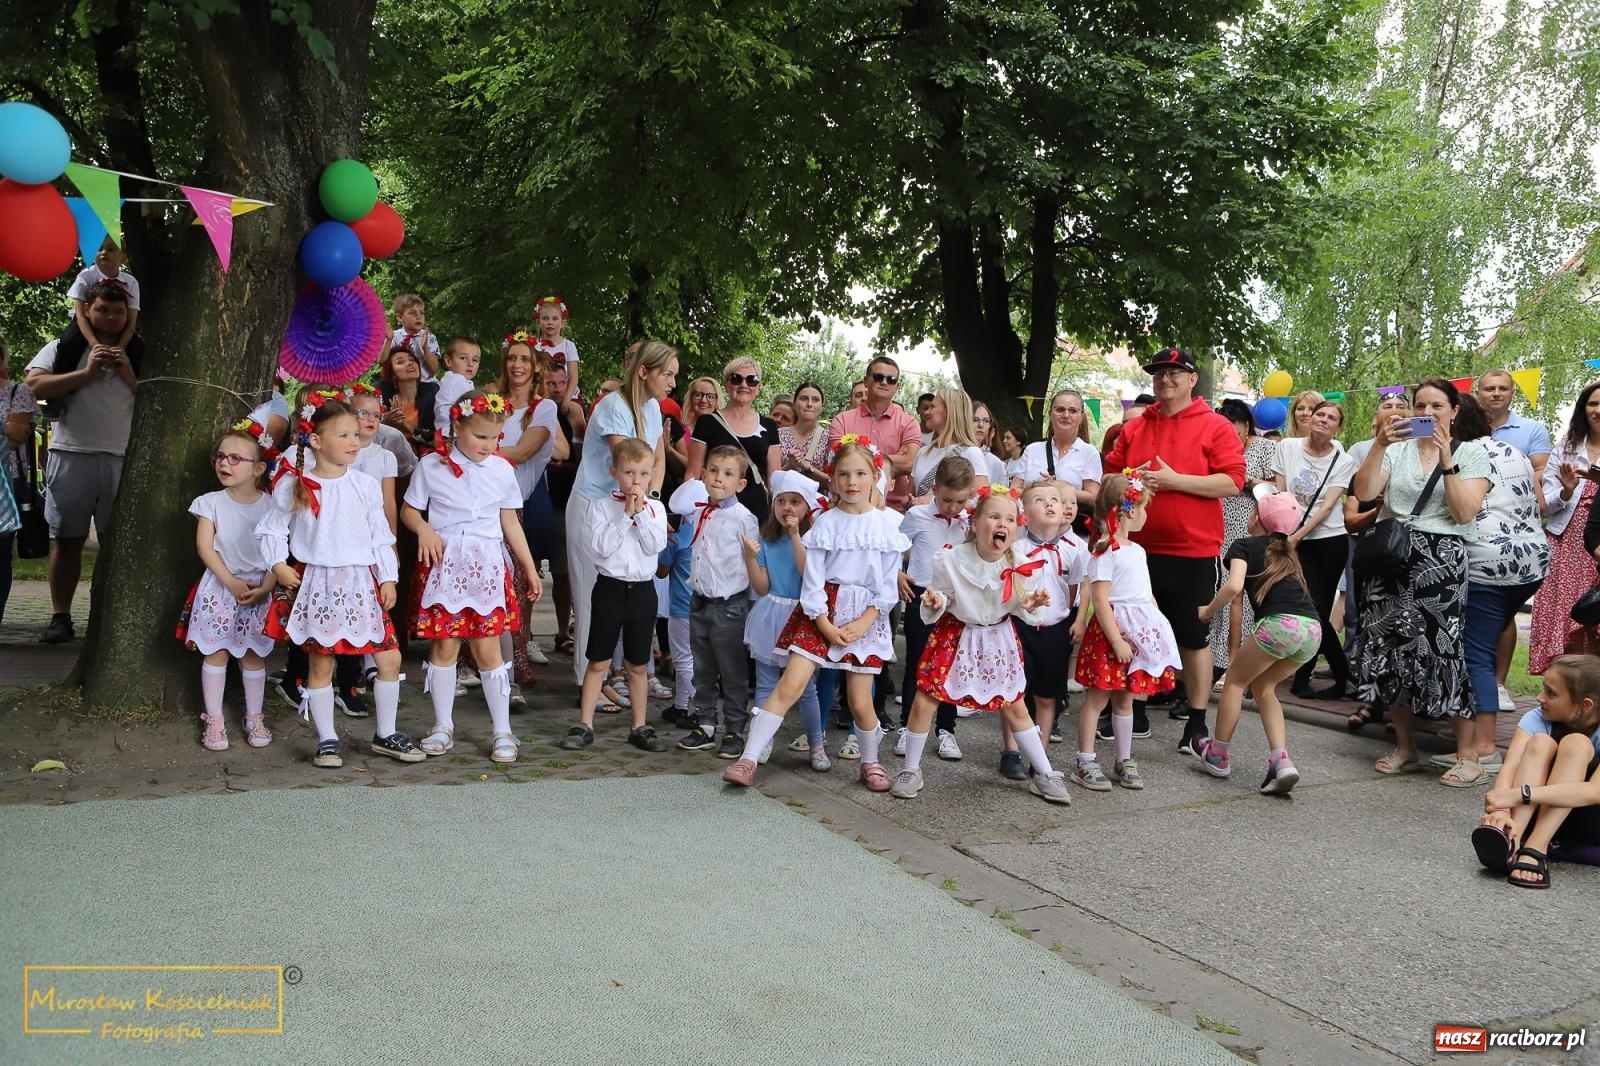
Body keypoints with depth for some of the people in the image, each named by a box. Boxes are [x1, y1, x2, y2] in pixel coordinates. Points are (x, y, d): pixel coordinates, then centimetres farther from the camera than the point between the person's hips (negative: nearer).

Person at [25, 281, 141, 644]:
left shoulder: (140, 354, 12)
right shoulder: (64, 347, 8)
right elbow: (33, 386, -4)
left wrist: (129, 376, -5)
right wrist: (86, 373, -9)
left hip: (123, 458, 1)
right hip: (72, 455, -1)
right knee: (67, 539, 3)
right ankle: (60, 617, 8)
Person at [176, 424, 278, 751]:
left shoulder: (270, 505, -2)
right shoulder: (211, 502, -2)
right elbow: (204, 547, -7)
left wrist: (264, 588, -14)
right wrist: (232, 583, -16)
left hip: (258, 589, 0)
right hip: (219, 586, 0)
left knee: (254, 654, 8)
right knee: (216, 652, 2)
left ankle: (254, 718, 19)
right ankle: (214, 720, 12)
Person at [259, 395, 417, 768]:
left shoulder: (365, 485, 3)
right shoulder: (294, 485, -3)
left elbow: (381, 535, 7)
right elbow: (273, 530, 6)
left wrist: (388, 578, 3)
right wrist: (279, 566, -7)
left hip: (361, 583, 2)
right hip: (317, 583, -2)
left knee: (390, 658, 2)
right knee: (321, 663, 5)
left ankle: (386, 734, 17)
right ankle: (327, 740, 19)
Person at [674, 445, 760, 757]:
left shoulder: (743, 517, -12)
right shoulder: (699, 513, 7)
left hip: (730, 606, -7)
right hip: (700, 602, 7)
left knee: (733, 673, 5)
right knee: (703, 671, 16)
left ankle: (734, 732, 15)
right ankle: (705, 727, 27)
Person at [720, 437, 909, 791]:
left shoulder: (889, 524, 0)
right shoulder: (825, 522, -1)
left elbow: (889, 585, 0)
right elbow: (813, 580, -3)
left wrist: (862, 622, -9)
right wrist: (826, 626, -12)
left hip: (867, 617, 0)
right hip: (822, 612, 0)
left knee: (860, 701, 3)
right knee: (789, 686, -9)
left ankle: (871, 762, 29)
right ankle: (748, 759, -5)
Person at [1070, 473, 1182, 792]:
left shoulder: (1137, 550, 15)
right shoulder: (1105, 551, -13)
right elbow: (1099, 600, -18)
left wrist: (1160, 630, 17)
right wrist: (1117, 641, -20)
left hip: (1141, 630, 8)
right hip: (1113, 628, -8)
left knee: (1125, 698, 15)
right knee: (1098, 697, -1)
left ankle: (1124, 761, 23)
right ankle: (1085, 763, 5)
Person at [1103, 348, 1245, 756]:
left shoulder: (1215, 427, -3)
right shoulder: (1133, 428, 11)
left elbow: (1233, 482, -11)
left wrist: (1174, 480, -17)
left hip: (1194, 552, -4)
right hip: (1139, 549, 4)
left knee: (1194, 638, 5)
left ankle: (1197, 725, 14)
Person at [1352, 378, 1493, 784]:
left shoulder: (1472, 453, 4)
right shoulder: (1397, 448, 9)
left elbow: (1464, 513, -7)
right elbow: (1364, 493, -4)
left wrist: (1446, 461, -13)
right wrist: (1378, 446, -13)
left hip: (1440, 563, -3)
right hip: (1391, 558, 3)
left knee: (1443, 649, -8)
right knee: (1392, 649, 4)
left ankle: (1468, 754, 3)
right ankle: (1405, 749, 17)